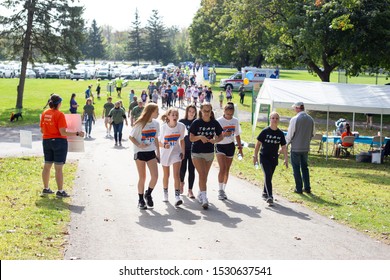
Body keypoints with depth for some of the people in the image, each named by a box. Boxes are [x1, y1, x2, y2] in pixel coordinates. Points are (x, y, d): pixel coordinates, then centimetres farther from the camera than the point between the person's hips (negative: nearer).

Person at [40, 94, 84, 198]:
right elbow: (63, 132, -19)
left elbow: (42, 130, 10)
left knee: (47, 166, 15)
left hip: (46, 141, 7)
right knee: (58, 168, -2)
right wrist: (77, 133, -13)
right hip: (59, 141, -7)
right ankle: (60, 191, 2)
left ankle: (46, 189, 24)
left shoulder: (44, 113, 4)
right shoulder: (59, 114, -15)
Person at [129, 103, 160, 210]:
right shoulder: (140, 124, -12)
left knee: (155, 176, -6)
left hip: (151, 152, 4)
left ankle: (148, 194, 19)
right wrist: (139, 145, -22)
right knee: (142, 177, 2)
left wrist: (158, 152, 13)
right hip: (140, 153, -4)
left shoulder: (156, 123, 3)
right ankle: (141, 200, 16)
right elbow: (131, 137, -5)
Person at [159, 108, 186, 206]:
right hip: (165, 153, 0)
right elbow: (158, 142, -9)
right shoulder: (163, 127, -15)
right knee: (166, 175, 13)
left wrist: (183, 152, 3)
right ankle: (165, 193, 34)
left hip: (176, 152, 0)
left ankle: (177, 197, -19)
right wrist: (164, 145, -29)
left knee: (176, 174, -14)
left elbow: (182, 140, 4)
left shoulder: (181, 126, -11)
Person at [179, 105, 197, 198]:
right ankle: (181, 182, 33)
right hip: (183, 148, 0)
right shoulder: (182, 121, 1)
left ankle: (190, 190, 9)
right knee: (183, 168, 0)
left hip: (193, 149, 1)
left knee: (192, 170, 1)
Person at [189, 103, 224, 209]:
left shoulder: (215, 123, -1)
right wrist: (200, 137, -26)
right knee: (202, 175, -14)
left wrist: (215, 140, -15)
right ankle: (204, 198, -17)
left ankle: (200, 194, 33)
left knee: (205, 176, 14)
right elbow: (191, 138, -7)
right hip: (197, 153, -3)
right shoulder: (196, 123, -8)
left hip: (209, 153, 3)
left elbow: (221, 136, 7)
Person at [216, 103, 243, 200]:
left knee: (227, 170, 8)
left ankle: (223, 190, 19)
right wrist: (223, 134, -30)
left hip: (231, 146, 4)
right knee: (222, 168, -16)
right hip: (220, 146, -4)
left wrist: (240, 148, 12)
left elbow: (237, 135, 13)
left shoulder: (235, 121, 3)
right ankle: (220, 190, -9)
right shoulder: (219, 121, -10)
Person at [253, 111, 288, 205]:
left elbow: (283, 147, 7)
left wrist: (286, 159, 2)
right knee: (267, 175, -15)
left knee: (269, 177, 13)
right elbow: (258, 143, -2)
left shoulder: (280, 133, 2)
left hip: (274, 158, 4)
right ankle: (269, 196, -19)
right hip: (264, 157, -4)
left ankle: (265, 193, 32)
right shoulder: (265, 131, -8)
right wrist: (255, 155, -3)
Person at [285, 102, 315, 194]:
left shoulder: (294, 119, -15)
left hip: (296, 148, -5)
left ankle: (299, 188, 7)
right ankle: (307, 188, 17)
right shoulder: (310, 119, 2)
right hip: (306, 148, 5)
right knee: (305, 167, 16)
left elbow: (290, 134, -11)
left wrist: (286, 143, 4)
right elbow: (312, 134, 10)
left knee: (296, 168, 5)